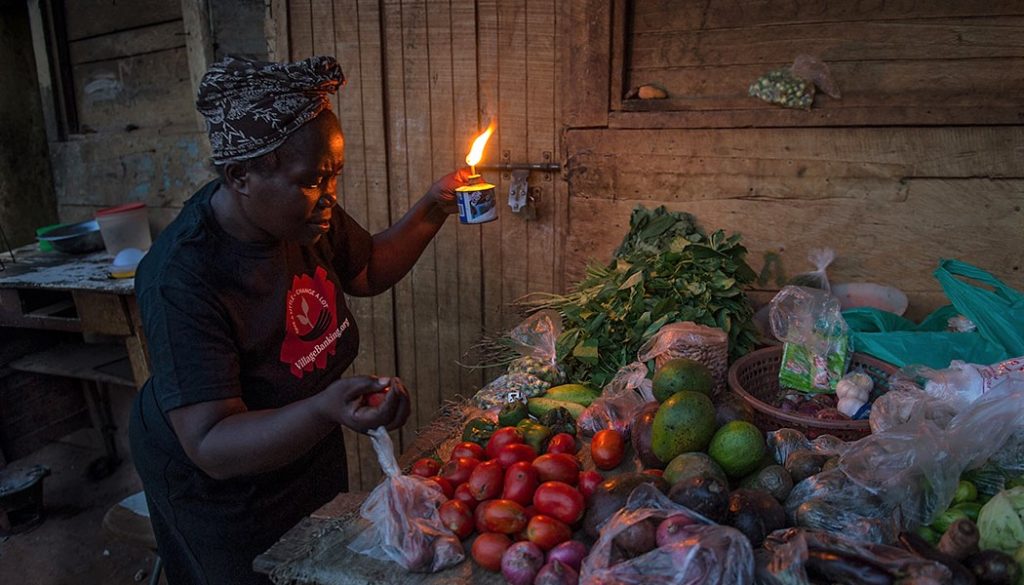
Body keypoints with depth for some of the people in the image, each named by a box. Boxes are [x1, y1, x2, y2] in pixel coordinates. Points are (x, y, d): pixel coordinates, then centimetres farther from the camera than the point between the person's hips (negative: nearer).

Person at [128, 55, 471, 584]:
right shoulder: (182, 278, -35)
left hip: (306, 445, 7)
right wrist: (325, 412, -52)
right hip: (220, 484, -6)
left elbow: (368, 271, 5)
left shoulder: (309, 213, -15)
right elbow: (211, 447, -35)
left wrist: (431, 212, -8)